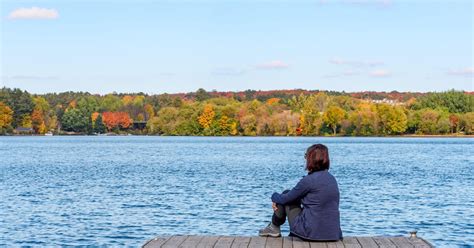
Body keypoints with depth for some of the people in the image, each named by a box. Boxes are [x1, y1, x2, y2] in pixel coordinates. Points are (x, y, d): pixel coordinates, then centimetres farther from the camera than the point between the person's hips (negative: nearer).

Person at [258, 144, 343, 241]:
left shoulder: (309, 180, -15)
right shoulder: (332, 179, 8)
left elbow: (285, 198, -3)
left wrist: (274, 196, 19)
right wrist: (279, 202, 20)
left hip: (311, 233, -7)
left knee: (286, 196, 11)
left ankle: (274, 228, 27)